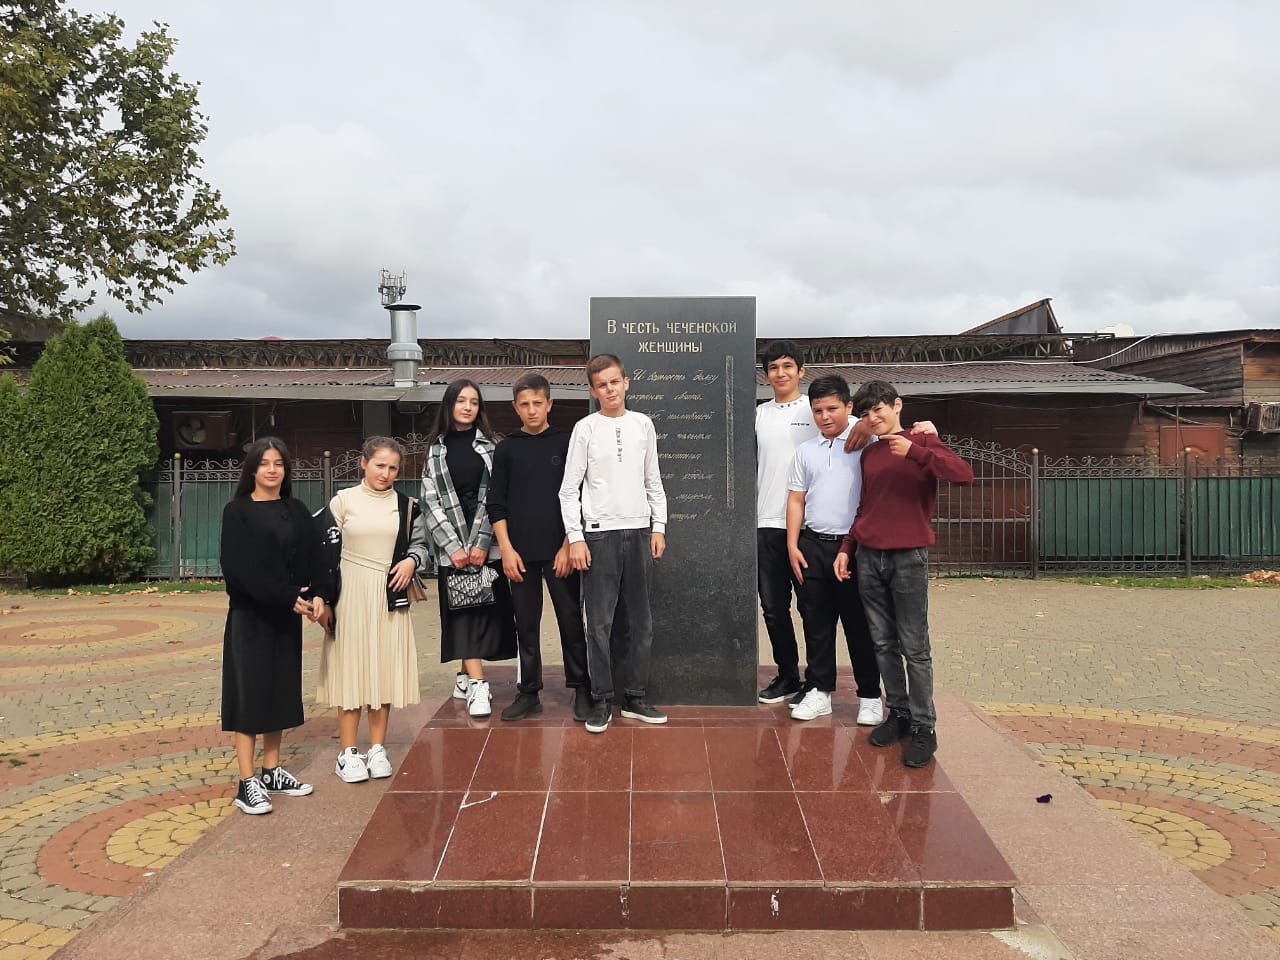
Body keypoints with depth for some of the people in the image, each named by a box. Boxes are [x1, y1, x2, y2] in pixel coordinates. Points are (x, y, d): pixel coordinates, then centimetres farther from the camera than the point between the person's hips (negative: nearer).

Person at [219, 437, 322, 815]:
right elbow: (242, 568, -15)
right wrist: (288, 597, -21)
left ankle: (272, 772, 20)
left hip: (287, 616, 5)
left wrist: (316, 596, -15)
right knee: (249, 692, -4)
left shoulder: (297, 512, 9)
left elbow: (313, 559, 3)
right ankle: (247, 784, -1)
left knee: (280, 690, 10)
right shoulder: (237, 512, -5)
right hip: (249, 616, -5)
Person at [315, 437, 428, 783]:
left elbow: (420, 544, 15)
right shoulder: (342, 501, 1)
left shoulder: (406, 506, 8)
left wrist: (411, 561, -8)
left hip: (390, 598, 2)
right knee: (351, 668, 0)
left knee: (385, 669, 5)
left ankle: (377, 748, 17)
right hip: (351, 596, -2)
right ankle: (348, 753, 9)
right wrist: (325, 601, -1)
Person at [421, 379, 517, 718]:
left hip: (487, 542, 0)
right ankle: (477, 685, -9)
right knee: (463, 609, -4)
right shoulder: (436, 449, 8)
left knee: (485, 607, 1)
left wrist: (481, 543, -11)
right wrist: (454, 547, -7)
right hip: (451, 544, 0)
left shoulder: (490, 445, 5)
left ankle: (466, 676, 16)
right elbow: (431, 501, 2)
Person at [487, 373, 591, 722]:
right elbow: (496, 504, 7)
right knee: (526, 625, 8)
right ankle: (528, 693, 17)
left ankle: (582, 691, 12)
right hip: (520, 553, 2)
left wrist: (568, 547, -7)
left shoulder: (566, 443, 3)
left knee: (571, 622, 2)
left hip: (559, 550, -2)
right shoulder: (507, 449, 8)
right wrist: (507, 549, -3)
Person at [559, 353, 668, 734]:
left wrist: (659, 527, 7)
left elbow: (654, 481, 13)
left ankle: (635, 698, 19)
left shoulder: (643, 424, 8)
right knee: (600, 623, 0)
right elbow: (570, 489, -2)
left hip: (639, 532, 3)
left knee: (641, 622, 8)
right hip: (600, 534, -3)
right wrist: (575, 538, -8)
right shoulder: (586, 428, -2)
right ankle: (602, 701, 11)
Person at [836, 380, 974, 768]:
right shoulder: (868, 454, 15)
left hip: (908, 558, -5)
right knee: (884, 643, 8)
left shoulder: (922, 443, -1)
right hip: (868, 558, 5)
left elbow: (964, 474, -18)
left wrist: (913, 451, -26)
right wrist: (847, 548, 14)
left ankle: (924, 728, 5)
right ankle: (898, 714, 19)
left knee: (915, 648, -2)